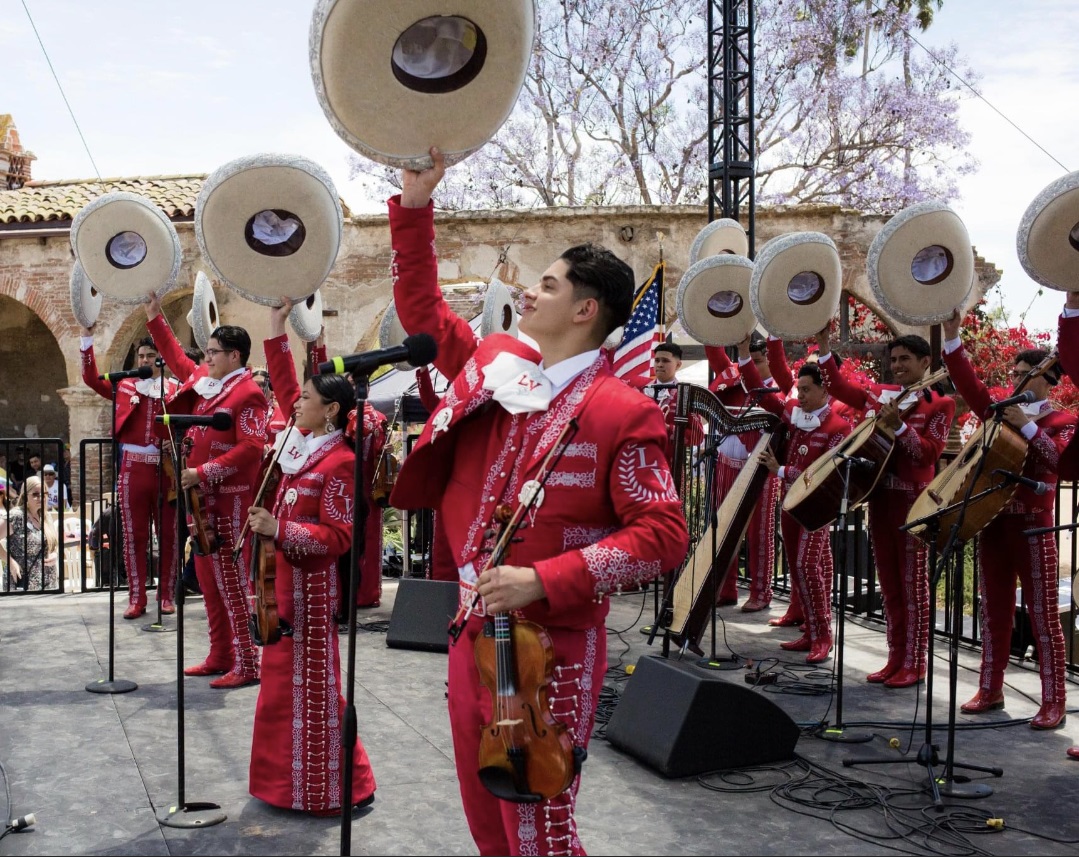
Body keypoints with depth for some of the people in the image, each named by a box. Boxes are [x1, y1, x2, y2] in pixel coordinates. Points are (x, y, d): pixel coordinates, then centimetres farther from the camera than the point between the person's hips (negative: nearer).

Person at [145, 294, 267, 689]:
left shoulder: (248, 393, -14)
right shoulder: (203, 379, 11)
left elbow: (251, 449, -22)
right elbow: (177, 360, 30)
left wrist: (202, 473, -22)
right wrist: (155, 318, 29)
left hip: (230, 499, -9)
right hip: (202, 495, 9)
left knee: (231, 581, -7)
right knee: (208, 579, 13)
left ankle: (246, 664, -1)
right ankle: (220, 656, 23)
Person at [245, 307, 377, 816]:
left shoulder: (339, 462, -18)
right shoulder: (303, 440, 6)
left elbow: (337, 537, -20)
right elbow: (283, 382, 16)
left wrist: (277, 529, -27)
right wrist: (277, 325, 12)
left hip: (312, 583, -9)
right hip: (287, 576, 9)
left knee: (313, 685, -4)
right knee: (285, 678, 16)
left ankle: (338, 789, 6)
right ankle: (289, 778, 28)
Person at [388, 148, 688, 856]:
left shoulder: (623, 414, -13)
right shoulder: (494, 364, 6)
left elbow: (663, 536, -17)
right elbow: (424, 309, 18)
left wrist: (543, 581, -23)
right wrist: (415, 206, 10)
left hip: (550, 644, -7)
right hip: (474, 631, 7)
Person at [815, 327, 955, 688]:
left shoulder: (939, 404, -4)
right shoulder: (880, 394, 12)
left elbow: (929, 453, -13)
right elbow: (838, 386, 20)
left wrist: (898, 426, -23)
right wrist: (825, 347, 11)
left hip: (913, 499, -6)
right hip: (879, 494, 6)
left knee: (912, 583, -2)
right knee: (888, 583, 10)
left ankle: (914, 664, 4)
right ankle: (895, 659, 17)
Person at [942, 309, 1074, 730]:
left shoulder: (1061, 421, -1)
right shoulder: (1000, 411, 12)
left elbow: (1059, 460, -19)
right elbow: (969, 383, 1)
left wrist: (1026, 425, -25)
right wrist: (952, 336, -7)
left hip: (1033, 525, -5)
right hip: (993, 519, 5)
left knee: (1042, 614, -3)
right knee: (994, 609, 10)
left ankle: (1053, 703, 1)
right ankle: (990, 690, 19)